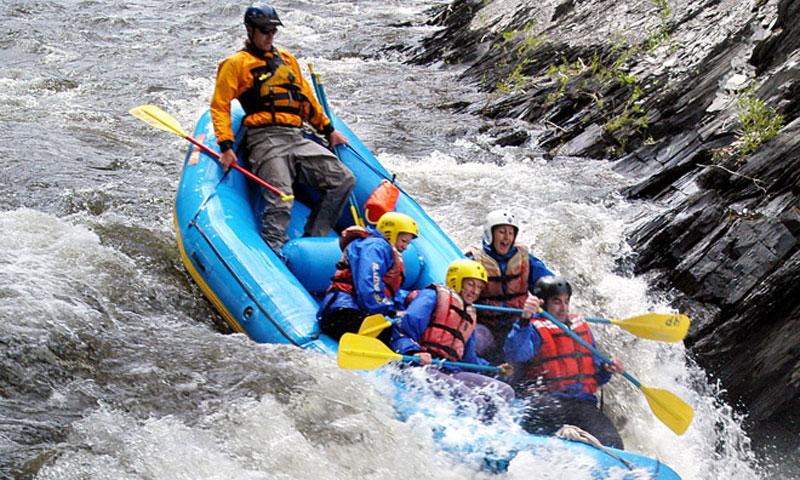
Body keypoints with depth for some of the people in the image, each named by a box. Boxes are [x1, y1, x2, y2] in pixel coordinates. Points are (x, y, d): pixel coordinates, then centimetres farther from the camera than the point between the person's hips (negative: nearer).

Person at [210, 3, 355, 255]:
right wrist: (226, 146, -10)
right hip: (266, 138, -6)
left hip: (297, 138, 6)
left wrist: (328, 130, 28)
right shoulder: (237, 63, 7)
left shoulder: (286, 59, 25)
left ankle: (312, 241, -3)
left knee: (343, 180, -5)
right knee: (280, 201, -25)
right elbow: (220, 105, 1)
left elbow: (306, 99, 31)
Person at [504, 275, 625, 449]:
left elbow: (594, 374, 27)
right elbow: (516, 354, -23)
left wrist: (606, 369, 4)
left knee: (612, 445, -16)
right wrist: (524, 320, -35)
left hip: (583, 403, 5)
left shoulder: (581, 326, 22)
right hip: (546, 401, -5)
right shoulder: (534, 329, 1)